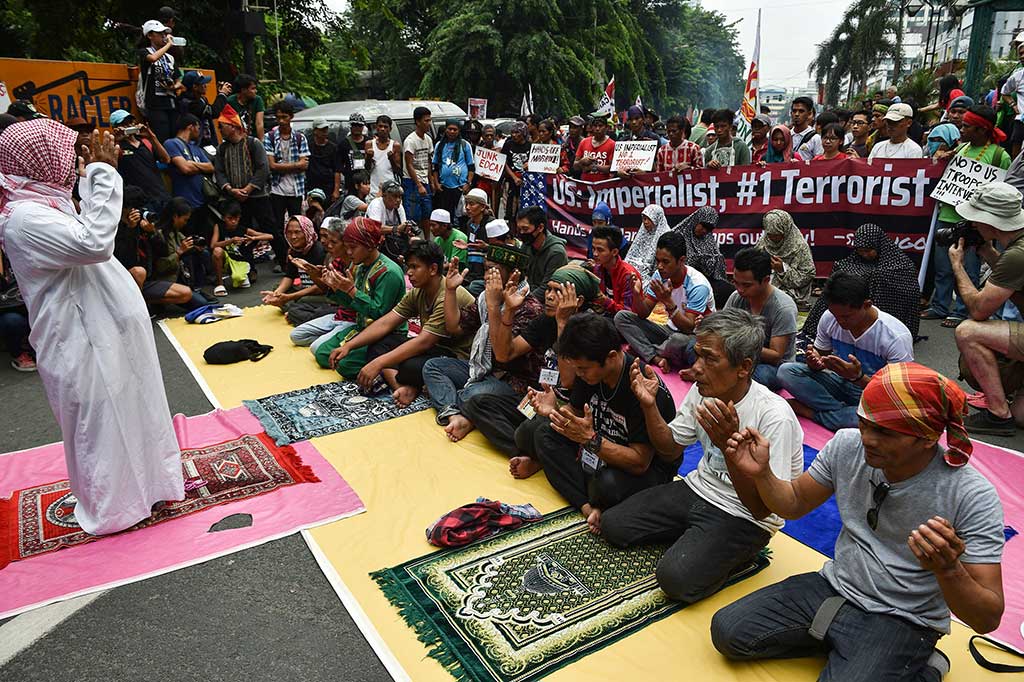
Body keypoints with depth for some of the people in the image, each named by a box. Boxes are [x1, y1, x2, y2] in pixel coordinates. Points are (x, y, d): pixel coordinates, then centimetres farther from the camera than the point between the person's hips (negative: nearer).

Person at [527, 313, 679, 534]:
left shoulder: (646, 388, -32)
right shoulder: (589, 370, -10)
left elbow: (640, 462, -30)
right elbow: (576, 412, 5)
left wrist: (590, 439, -39)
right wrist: (554, 410, -17)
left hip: (650, 467, -8)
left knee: (608, 484, -39)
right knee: (544, 434, -6)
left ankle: (595, 503, -1)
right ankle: (588, 507, -20)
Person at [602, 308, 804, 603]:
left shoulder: (774, 417, -26)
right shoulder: (702, 391, -5)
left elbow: (762, 508, -25)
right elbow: (670, 448, 9)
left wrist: (730, 445, -40)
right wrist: (649, 404, -9)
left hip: (745, 519, -6)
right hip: (697, 489, 7)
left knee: (677, 579, -26)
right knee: (612, 523, -2)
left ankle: (740, 554, 2)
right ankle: (692, 537, 12)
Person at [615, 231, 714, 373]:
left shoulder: (698, 285, -23)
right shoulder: (660, 276, -5)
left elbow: (689, 328, -28)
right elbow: (643, 314, -5)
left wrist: (668, 302, -39)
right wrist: (636, 293, -25)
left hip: (695, 336, -6)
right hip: (670, 330, 6)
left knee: (678, 340, -42)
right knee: (622, 316, -8)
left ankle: (641, 350, -8)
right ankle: (657, 358, -23)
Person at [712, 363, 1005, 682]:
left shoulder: (973, 497, -21)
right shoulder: (848, 445, -11)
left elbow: (988, 619, -18)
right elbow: (795, 504, 5)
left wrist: (949, 570, -41)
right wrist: (761, 474, -17)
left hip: (902, 622, -4)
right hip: (834, 588, 5)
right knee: (726, 631, -5)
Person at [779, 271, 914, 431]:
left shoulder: (896, 337, -23)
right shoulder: (829, 318, -11)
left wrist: (858, 377, -36)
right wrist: (815, 362, -21)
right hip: (840, 383, 4)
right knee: (786, 371, -17)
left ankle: (811, 412, -20)